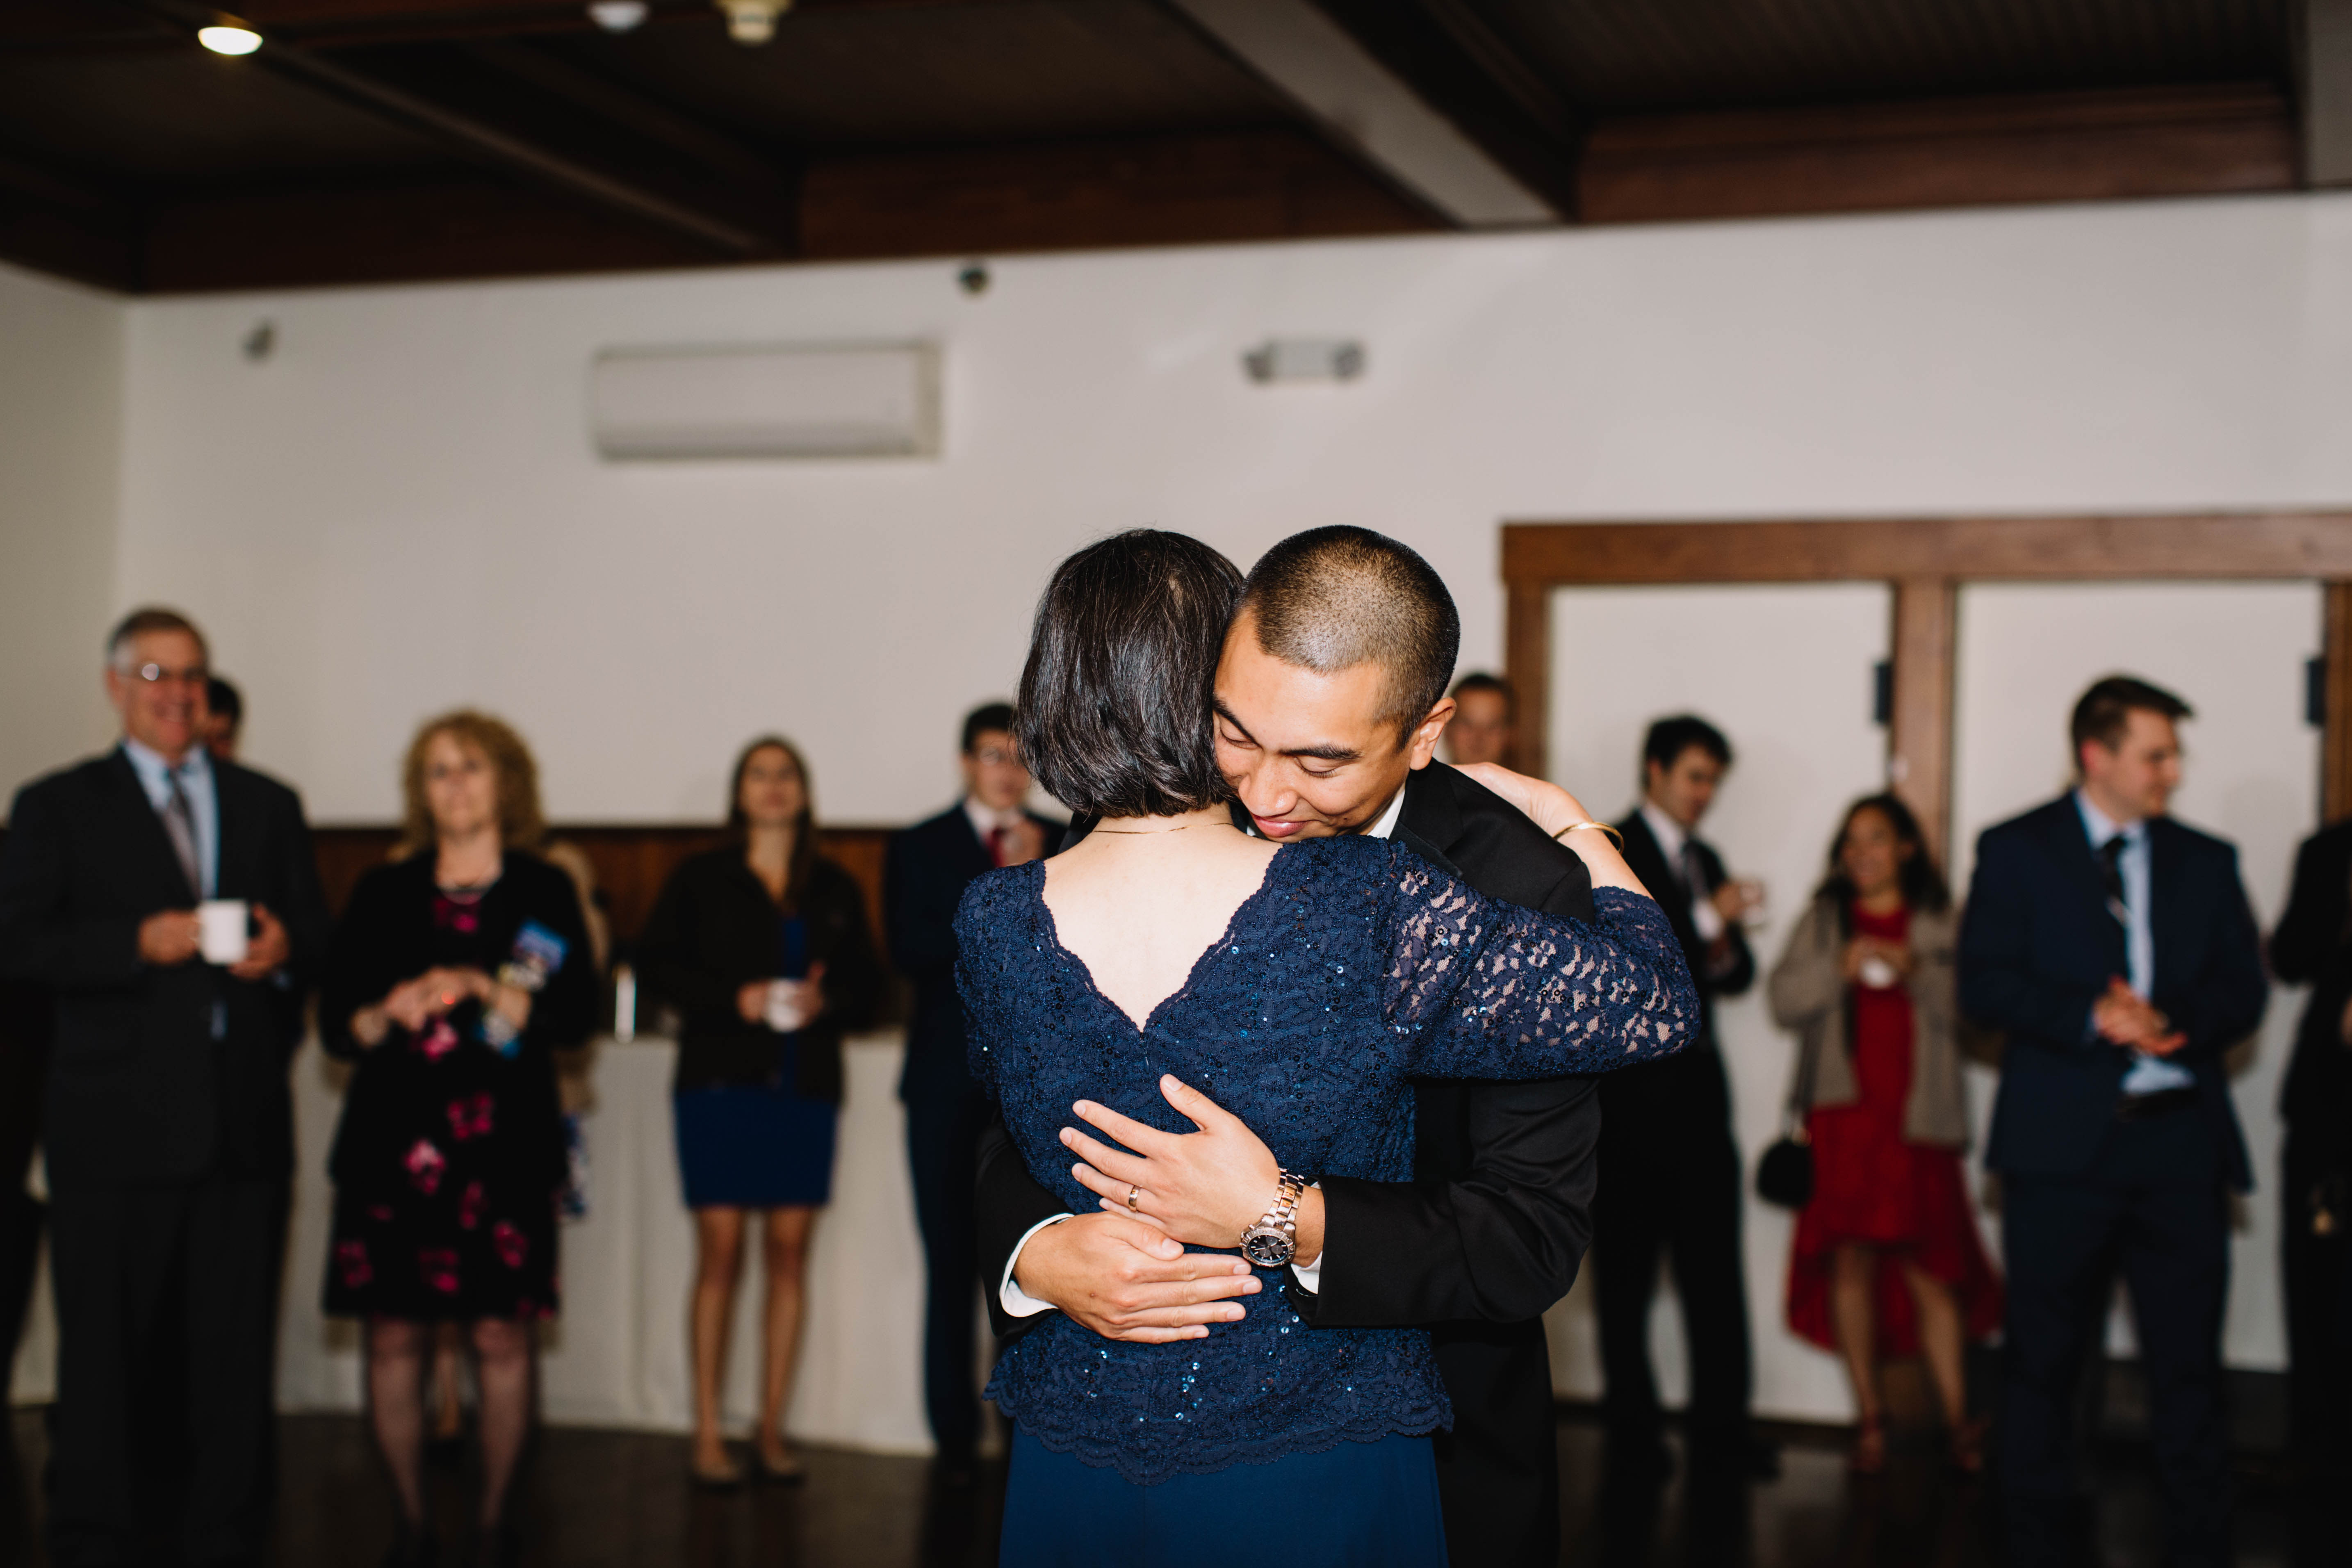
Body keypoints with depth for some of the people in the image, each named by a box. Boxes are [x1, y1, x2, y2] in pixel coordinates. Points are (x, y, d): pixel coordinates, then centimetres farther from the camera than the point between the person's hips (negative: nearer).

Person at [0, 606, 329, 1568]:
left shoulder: (268, 806, 16)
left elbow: (315, 936, 15)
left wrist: (284, 946, -8)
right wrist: (138, 943, -17)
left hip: (243, 1120, 3)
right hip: (116, 1121, -3)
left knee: (236, 1345, 6)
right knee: (105, 1345, 2)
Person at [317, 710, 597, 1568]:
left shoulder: (543, 893, 7)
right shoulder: (382, 893, 11)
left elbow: (575, 1016, -3)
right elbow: (335, 1024, 9)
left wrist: (482, 989, -15)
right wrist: (389, 1014, -10)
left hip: (502, 1145, -1)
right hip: (393, 1142, 1)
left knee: (501, 1335, -1)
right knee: (394, 1335, 0)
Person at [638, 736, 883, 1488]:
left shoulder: (835, 889, 13)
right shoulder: (701, 878, 6)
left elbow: (868, 982, 11)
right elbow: (658, 961, -1)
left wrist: (825, 1002, -10)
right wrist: (736, 999, -13)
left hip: (806, 1087, 3)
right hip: (720, 1081, -3)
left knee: (789, 1255, 2)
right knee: (720, 1253, -5)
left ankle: (772, 1430, 11)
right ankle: (707, 1434, 1)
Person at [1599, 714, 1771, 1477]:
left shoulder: (1705, 861, 19)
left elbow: (1737, 976, 19)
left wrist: (1723, 950, -3)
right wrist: (1707, 918, -16)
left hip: (1697, 1081, 6)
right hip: (1630, 1087, -6)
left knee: (1715, 1257, 2)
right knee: (1626, 1263, 1)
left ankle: (1721, 1425, 8)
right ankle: (1633, 1429, 10)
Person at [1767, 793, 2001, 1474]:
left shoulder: (1940, 923, 10)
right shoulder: (1823, 920, 14)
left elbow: (1970, 1007, 1)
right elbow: (1784, 1001, 5)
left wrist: (1917, 972, -13)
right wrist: (1838, 969, -10)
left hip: (1916, 1116, -1)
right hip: (1841, 1112, 1)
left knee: (1928, 1266, -6)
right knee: (1850, 1259, -3)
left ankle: (1959, 1420, 1)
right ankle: (1869, 1417, 5)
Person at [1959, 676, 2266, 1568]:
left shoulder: (2206, 862, 14)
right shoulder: (2016, 851, 5)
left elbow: (2243, 993, 9)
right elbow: (1984, 987, -4)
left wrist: (2172, 1020, -11)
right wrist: (2092, 1017, -16)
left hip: (2181, 1138, 2)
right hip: (2064, 1140, -2)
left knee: (2190, 1366, 0)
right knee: (2043, 1362, 5)